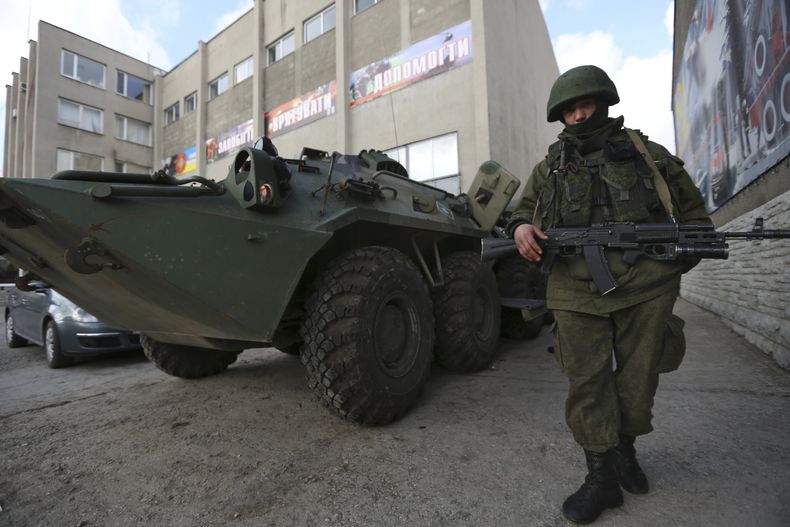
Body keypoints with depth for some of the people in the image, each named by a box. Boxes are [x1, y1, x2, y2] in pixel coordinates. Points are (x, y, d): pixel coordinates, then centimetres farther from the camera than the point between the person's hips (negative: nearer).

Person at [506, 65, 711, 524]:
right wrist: (521, 228, -4)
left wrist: (685, 253, 3)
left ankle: (625, 449, 36)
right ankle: (602, 478, 14)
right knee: (587, 383, 0)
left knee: (638, 378, 10)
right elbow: (522, 210, 21)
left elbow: (693, 209, 20)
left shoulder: (647, 154, 14)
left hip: (645, 287, 1)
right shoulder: (549, 168, 15)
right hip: (576, 293, 0)